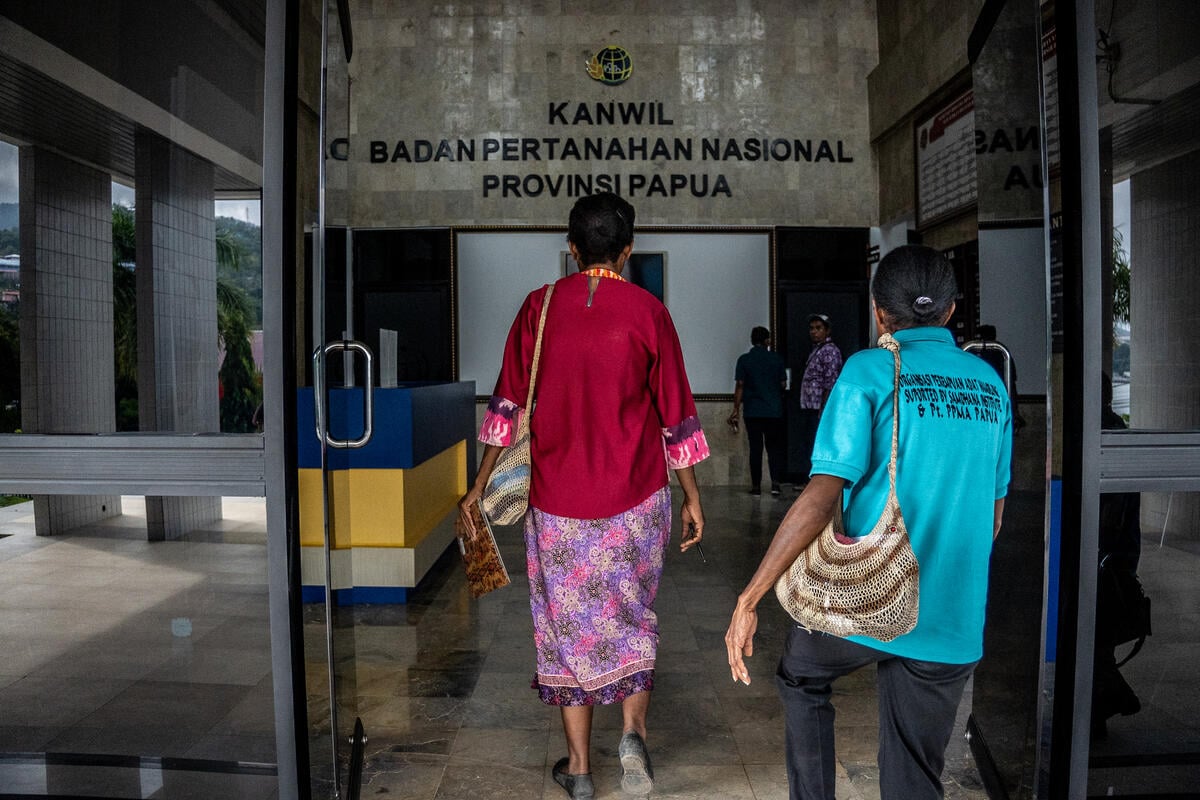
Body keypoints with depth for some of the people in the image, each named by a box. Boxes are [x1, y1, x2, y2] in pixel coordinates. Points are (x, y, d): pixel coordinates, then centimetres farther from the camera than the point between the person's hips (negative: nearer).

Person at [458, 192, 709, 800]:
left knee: (568, 622, 12)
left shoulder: (540, 307, -2)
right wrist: (692, 497, 8)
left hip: (557, 501, 0)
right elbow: (675, 414, -1)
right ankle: (633, 730, 5)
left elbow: (507, 404, -1)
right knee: (632, 618, 20)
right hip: (635, 499, 0)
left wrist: (479, 486, 6)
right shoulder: (647, 311, -4)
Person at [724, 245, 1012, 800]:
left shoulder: (870, 371, -8)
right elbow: (994, 511, 16)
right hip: (952, 624, 4)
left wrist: (749, 599, -15)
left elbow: (821, 497, -18)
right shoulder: (990, 385, 9)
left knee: (800, 681, 27)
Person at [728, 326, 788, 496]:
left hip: (752, 411, 0)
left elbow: (740, 386, -7)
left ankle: (756, 485, 9)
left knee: (755, 447, 6)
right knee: (774, 447, 8)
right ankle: (775, 483, -5)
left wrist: (736, 410, -3)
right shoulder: (776, 359, 0)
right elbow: (783, 384, 4)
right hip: (774, 410, 1)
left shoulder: (744, 360, -3)